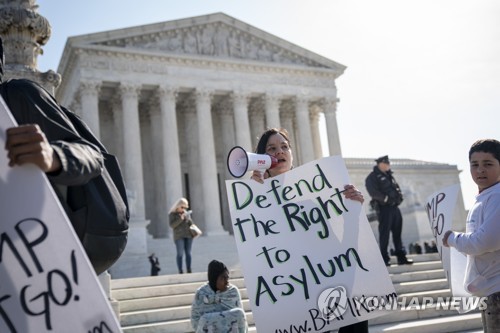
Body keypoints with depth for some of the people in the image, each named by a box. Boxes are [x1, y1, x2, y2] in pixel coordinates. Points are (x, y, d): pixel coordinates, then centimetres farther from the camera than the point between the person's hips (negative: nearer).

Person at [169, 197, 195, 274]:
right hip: (179, 236, -4)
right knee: (180, 253, -10)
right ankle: (180, 271, -9)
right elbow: (172, 225, -8)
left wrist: (186, 218, -7)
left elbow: (191, 223, 10)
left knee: (188, 253, 2)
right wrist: (180, 219, -16)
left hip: (188, 236, 4)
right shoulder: (172, 214, 2)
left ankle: (189, 270, 5)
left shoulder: (187, 213, 14)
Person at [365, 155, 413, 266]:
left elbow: (397, 188, 21)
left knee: (397, 233, 11)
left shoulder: (389, 176, 19)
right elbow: (373, 192, -18)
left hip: (394, 207, 8)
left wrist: (399, 196, 2)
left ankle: (401, 257, 17)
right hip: (384, 208, -8)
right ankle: (384, 259, 4)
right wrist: (386, 199, -18)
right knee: (384, 234, -3)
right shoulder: (372, 177, -7)